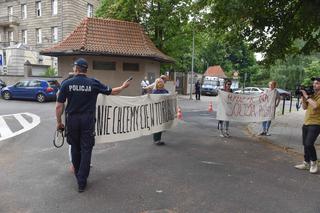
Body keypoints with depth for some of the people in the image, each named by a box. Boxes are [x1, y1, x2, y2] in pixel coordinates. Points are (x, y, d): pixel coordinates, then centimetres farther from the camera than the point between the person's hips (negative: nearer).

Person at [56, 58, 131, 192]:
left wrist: (59, 122, 10)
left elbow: (59, 106, -3)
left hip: (72, 120, 2)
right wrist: (123, 86, 25)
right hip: (88, 121, -1)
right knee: (86, 150, 6)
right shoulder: (94, 83, -5)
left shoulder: (67, 84, -4)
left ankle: (78, 175, 36)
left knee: (75, 148, 18)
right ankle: (81, 182, 8)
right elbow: (111, 91, 7)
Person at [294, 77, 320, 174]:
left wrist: (307, 96, -17)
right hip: (306, 123, 7)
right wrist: (303, 97, -1)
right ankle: (306, 163, 20)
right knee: (305, 144, 10)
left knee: (309, 144, -15)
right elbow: (304, 107, 11)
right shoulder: (312, 95, 13)